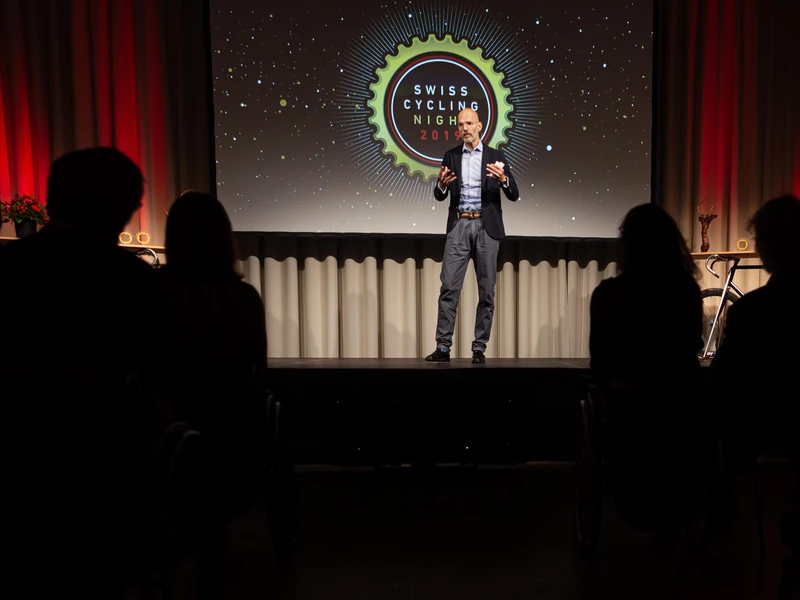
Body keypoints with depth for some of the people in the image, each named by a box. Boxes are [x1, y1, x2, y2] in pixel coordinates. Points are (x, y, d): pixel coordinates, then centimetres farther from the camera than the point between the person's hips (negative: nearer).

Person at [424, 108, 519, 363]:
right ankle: (443, 347, -3)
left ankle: (479, 348, 9)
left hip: (486, 228, 0)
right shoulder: (450, 156, 10)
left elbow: (514, 195, 2)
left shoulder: (495, 156, 6)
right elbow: (439, 196, 6)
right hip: (459, 227, 1)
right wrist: (442, 183, -16)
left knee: (486, 291, 1)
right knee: (449, 288, -6)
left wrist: (503, 179, -19)